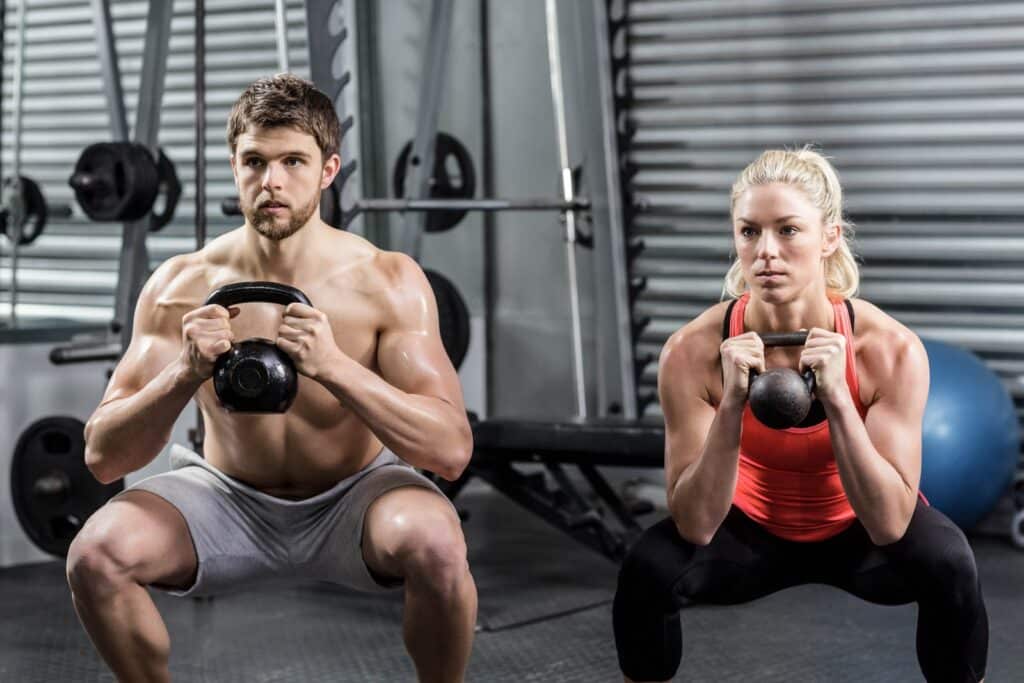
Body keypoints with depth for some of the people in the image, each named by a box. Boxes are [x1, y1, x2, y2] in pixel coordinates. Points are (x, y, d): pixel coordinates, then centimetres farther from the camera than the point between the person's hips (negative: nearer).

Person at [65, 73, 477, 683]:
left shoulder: (386, 282, -17)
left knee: (435, 542, -35)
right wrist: (184, 376, -33)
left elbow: (452, 449, -24)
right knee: (96, 554, -26)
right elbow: (102, 457, -14)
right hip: (228, 500, 2)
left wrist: (333, 366, -38)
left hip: (352, 500, -1)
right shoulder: (180, 287, -13)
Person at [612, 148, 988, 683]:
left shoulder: (890, 348, -29)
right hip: (752, 528, 1)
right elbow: (696, 526, -27)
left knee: (948, 565, -31)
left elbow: (889, 524, -31)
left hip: (860, 533, 0)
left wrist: (836, 397, -42)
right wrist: (732, 405, -40)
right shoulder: (693, 351, -27)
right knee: (648, 568, -28)